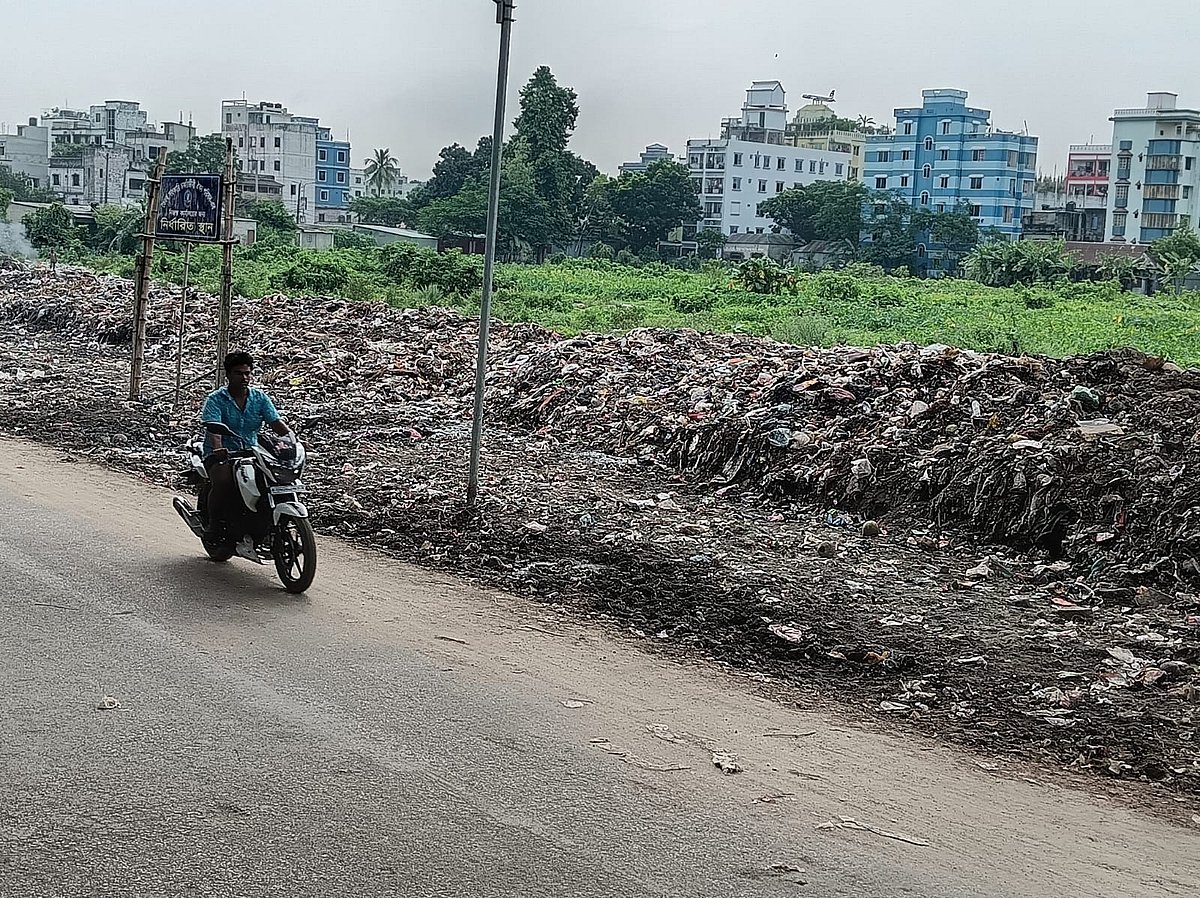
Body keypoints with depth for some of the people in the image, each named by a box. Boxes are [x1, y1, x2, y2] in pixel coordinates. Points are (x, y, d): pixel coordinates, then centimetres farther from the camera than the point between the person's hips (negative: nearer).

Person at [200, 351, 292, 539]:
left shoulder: (260, 398, 9)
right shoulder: (216, 399, -4)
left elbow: (276, 423, 1)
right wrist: (217, 449, -40)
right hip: (222, 455, -4)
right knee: (223, 481, -36)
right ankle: (215, 526, -16)